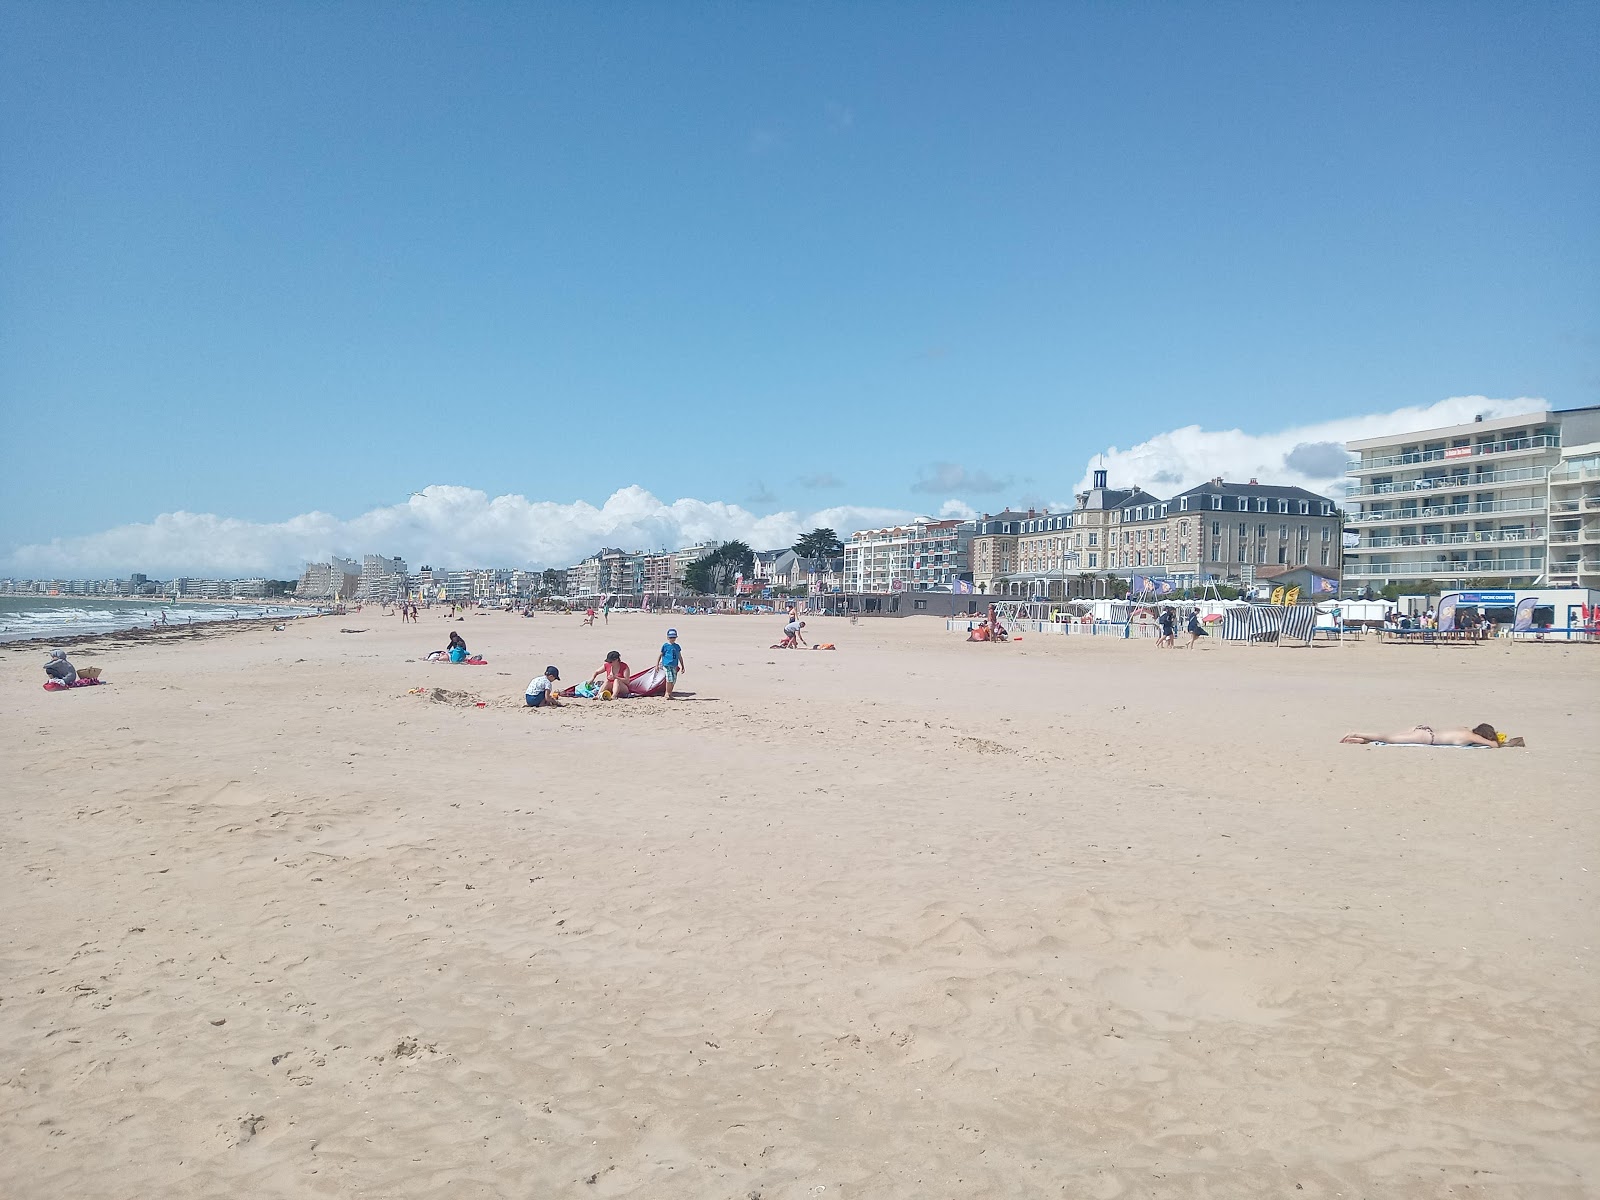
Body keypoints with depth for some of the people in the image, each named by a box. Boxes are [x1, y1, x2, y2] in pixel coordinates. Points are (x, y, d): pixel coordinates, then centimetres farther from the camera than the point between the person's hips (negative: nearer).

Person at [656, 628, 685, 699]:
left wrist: (682, 666, 19)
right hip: (667, 665, -5)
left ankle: (670, 694, 16)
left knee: (674, 680, 4)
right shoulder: (665, 646, 0)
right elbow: (660, 655, 4)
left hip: (674, 666, 5)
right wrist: (657, 665, 1)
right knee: (670, 679, -15)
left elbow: (680, 657, 19)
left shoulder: (677, 646, 13)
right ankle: (667, 693, -3)